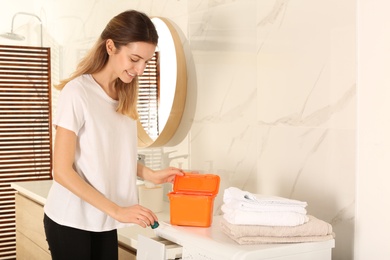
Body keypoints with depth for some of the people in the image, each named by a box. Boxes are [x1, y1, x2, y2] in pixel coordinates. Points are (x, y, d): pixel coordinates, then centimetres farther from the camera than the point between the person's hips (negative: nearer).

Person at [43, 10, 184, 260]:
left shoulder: (124, 96, 5)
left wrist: (151, 174, -3)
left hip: (103, 221, 6)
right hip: (70, 220, -6)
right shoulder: (77, 92, -16)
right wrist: (117, 210, -20)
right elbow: (62, 171, -17)